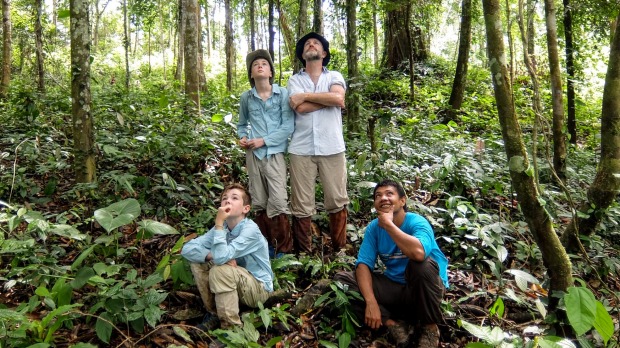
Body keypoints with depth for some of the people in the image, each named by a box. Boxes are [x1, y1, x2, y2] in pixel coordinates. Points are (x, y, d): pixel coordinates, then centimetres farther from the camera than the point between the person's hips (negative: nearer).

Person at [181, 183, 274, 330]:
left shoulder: (250, 230, -25)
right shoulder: (222, 226, -5)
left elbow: (221, 257, -36)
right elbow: (187, 249, -9)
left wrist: (219, 223, -32)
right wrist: (213, 255, -25)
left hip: (259, 288, -7)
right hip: (237, 283, 7)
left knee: (220, 270, -31)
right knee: (197, 262, -8)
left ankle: (232, 327, -15)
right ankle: (214, 313, 7)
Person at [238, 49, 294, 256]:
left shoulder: (283, 94, -3)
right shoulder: (246, 97, 7)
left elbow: (288, 126, -8)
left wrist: (264, 140, -13)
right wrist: (242, 137, 0)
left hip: (275, 153, -3)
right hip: (253, 154, 3)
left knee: (278, 202, -9)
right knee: (259, 202, 9)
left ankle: (282, 247, 6)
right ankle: (264, 244, 22)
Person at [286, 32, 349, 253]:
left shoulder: (334, 76, 12)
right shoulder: (294, 80, 11)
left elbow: (338, 97, -11)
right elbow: (301, 108, -7)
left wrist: (305, 95, -6)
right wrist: (329, 100, -4)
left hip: (332, 148, 0)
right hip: (301, 150, 0)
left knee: (337, 201, 4)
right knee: (301, 205, 2)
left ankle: (340, 249, 19)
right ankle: (304, 252, 14)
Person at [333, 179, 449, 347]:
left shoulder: (417, 222, -21)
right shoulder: (374, 227, -6)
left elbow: (419, 253, -43)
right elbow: (363, 264, -13)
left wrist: (388, 224, -33)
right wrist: (371, 302, -28)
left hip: (423, 288, -4)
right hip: (393, 285, 5)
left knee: (421, 266, -38)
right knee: (341, 278, -10)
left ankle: (430, 329, -14)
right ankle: (393, 324, -16)